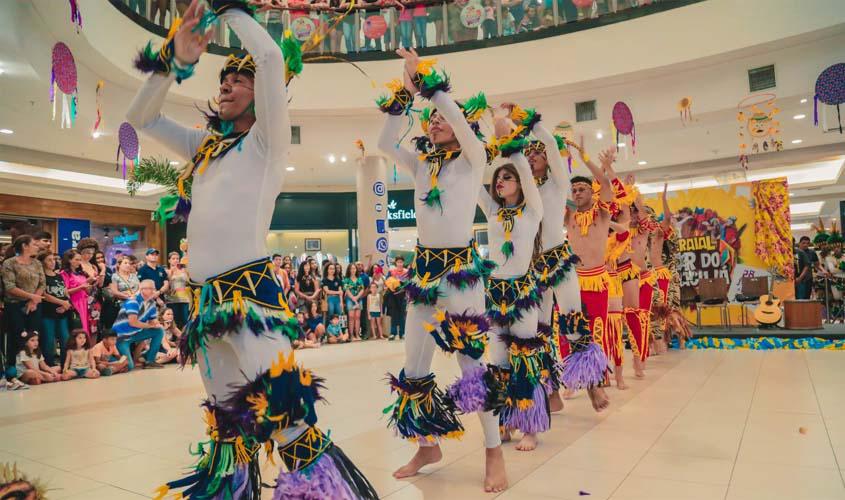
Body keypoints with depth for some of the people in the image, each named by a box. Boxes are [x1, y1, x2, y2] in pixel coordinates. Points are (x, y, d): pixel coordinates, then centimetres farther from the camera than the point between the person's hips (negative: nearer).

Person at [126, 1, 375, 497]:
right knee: (227, 419, 17)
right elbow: (141, 118, 24)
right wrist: (177, 60, 12)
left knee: (287, 418, -15)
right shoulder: (205, 145, 20)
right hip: (207, 297, 7)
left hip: (252, 292, -7)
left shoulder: (267, 140, 0)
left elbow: (272, 56, -13)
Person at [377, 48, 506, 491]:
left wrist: (426, 77, -11)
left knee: (472, 361, -3)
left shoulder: (473, 160, 0)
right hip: (424, 268, 6)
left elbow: (460, 121, -17)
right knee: (414, 366, 9)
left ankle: (494, 452, 12)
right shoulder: (421, 167, 13)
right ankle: (428, 445, 27)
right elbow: (385, 144, 7)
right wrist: (405, 93, 4)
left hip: (461, 267, -6)